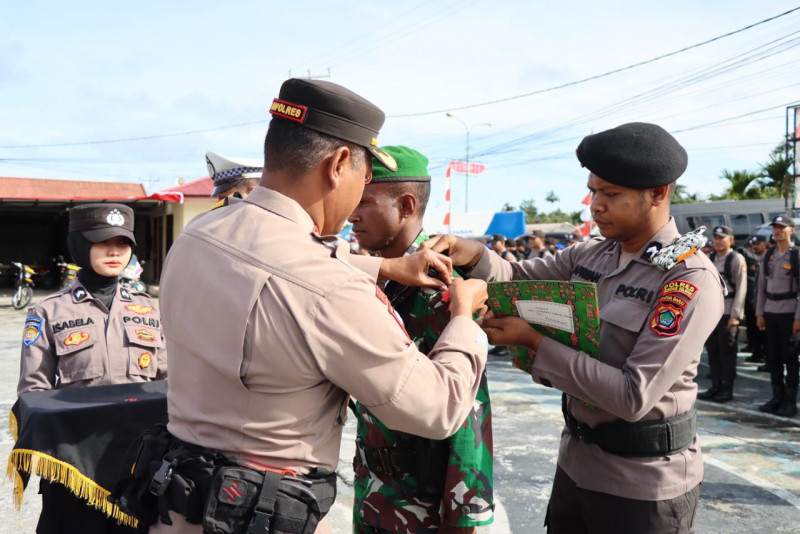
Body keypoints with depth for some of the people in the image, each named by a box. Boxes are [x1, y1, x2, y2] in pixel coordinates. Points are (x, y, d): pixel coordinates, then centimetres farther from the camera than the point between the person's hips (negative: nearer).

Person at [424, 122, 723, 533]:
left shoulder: (691, 280, -20)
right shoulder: (591, 255, 1)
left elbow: (634, 396, -25)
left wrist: (534, 341, -24)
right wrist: (472, 255, -15)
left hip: (643, 481, -6)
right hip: (576, 460, 6)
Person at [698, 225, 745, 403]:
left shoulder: (737, 259, -6)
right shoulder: (709, 258, 11)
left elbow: (741, 289, -10)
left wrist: (735, 315, -13)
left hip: (728, 313, -5)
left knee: (727, 353, 2)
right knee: (712, 351, 10)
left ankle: (727, 390, 11)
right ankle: (716, 387, 20)